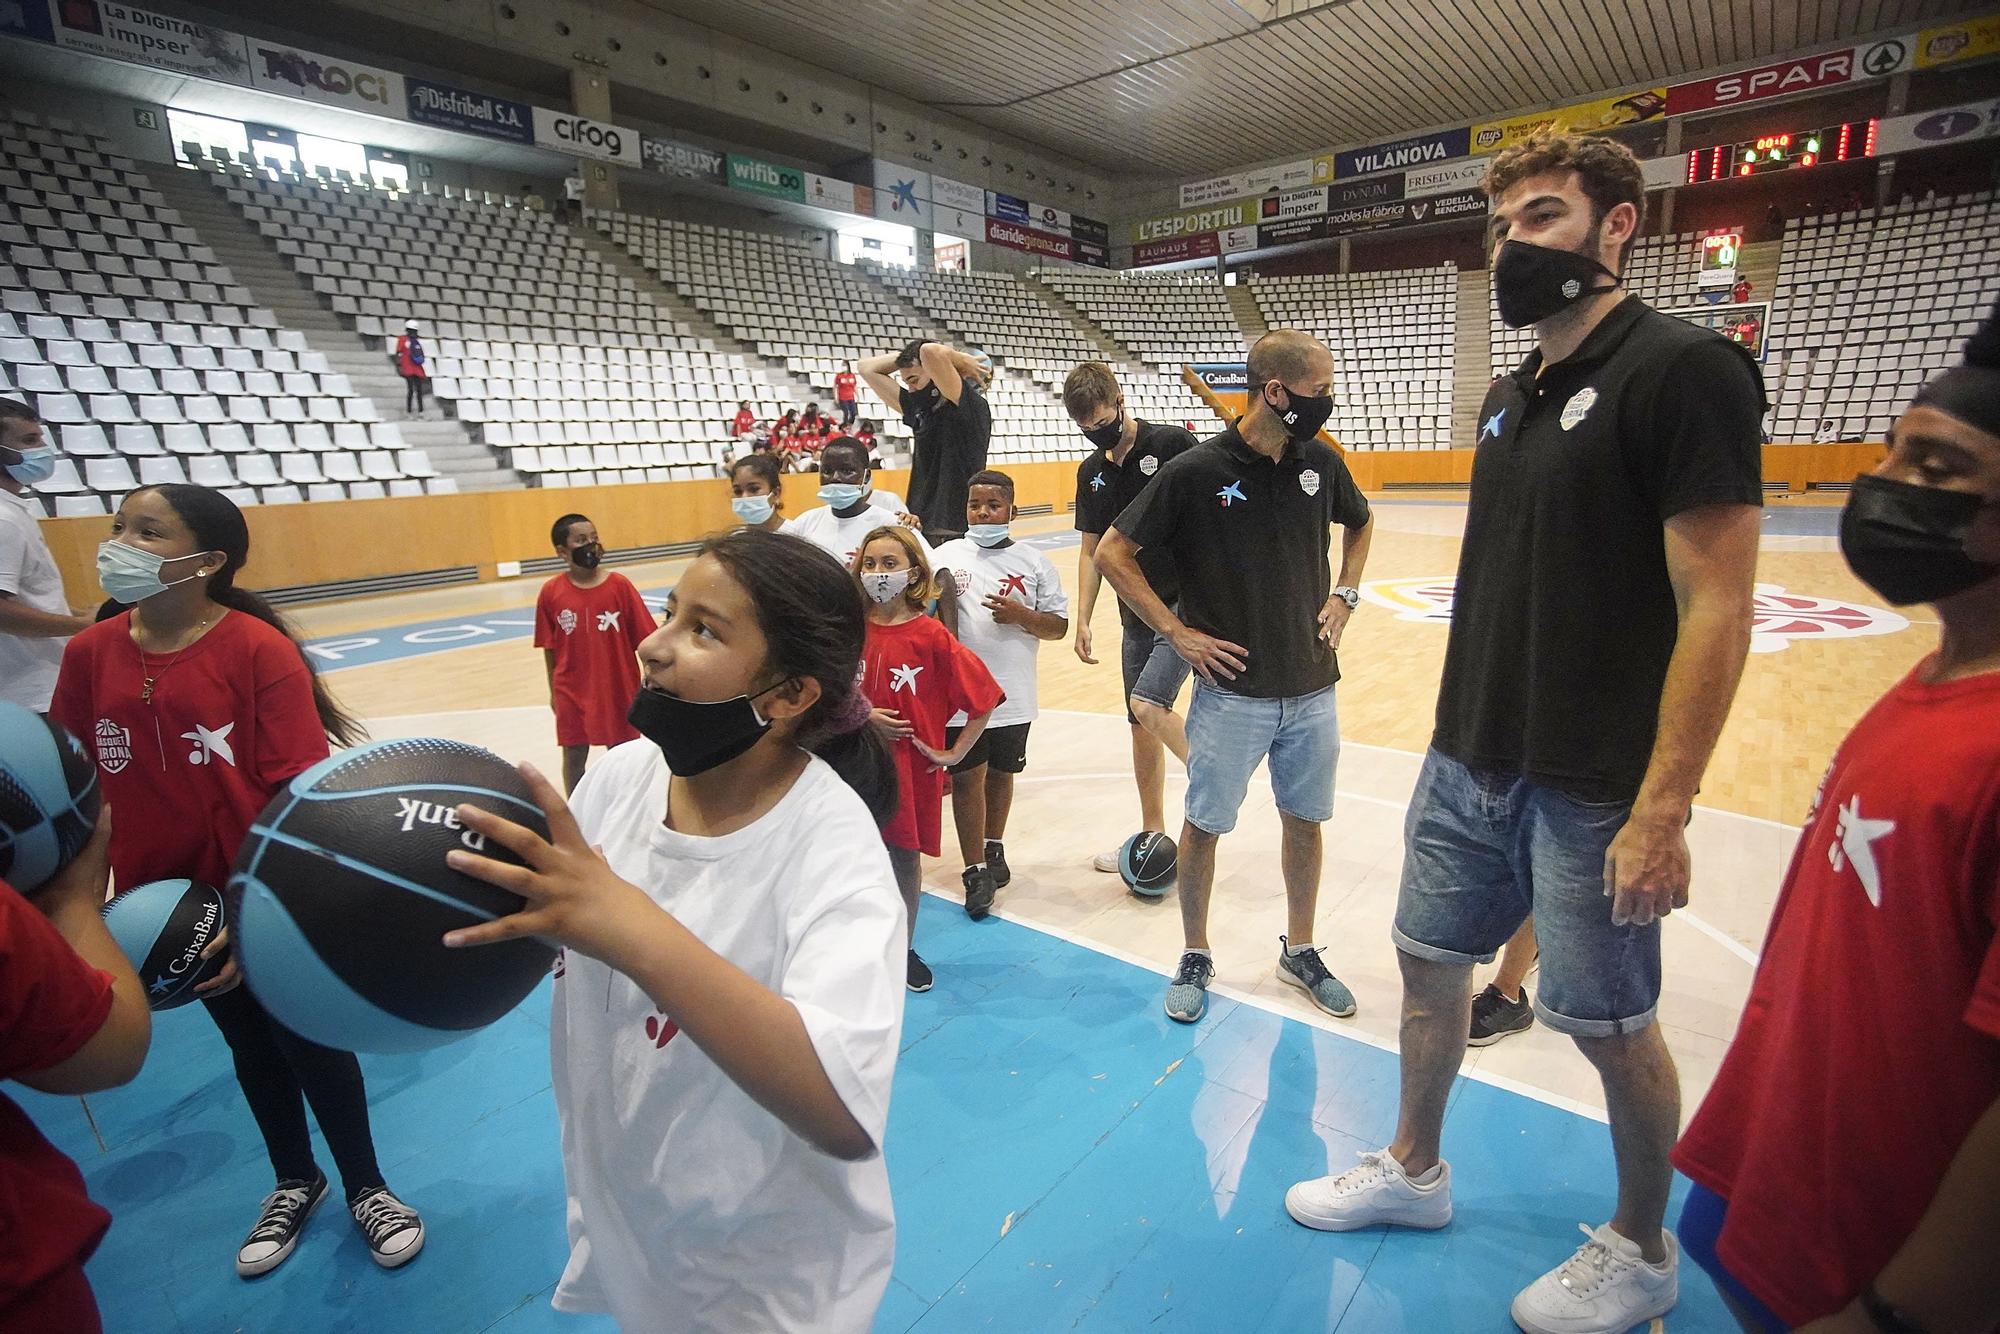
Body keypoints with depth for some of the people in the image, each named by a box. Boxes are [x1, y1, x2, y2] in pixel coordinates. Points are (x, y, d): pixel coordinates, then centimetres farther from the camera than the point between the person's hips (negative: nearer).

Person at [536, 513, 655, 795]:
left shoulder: (619, 585, -9)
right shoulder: (551, 592, -6)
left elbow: (643, 639, -5)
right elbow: (549, 647, 3)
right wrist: (554, 691, 7)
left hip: (618, 687, -1)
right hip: (572, 690, 1)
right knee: (573, 756, 13)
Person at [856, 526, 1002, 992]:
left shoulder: (930, 636, -11)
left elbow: (983, 698, -8)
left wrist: (954, 752, -7)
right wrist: (863, 715, -14)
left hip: (912, 764, -2)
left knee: (906, 855, 11)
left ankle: (905, 948, 31)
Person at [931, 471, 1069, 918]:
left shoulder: (1033, 562, 1)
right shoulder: (945, 556, 0)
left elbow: (1059, 625, 0)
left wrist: (1020, 615, -16)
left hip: (1013, 694, 1)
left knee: (1001, 772, 17)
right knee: (966, 777, 3)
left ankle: (993, 848, 40)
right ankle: (976, 872, 15)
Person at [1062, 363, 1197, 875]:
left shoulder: (1171, 444, -10)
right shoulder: (1091, 472, 9)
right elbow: (1091, 551, 13)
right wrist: (1083, 621, 7)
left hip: (1187, 600, -6)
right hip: (1136, 612, 7)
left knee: (1148, 704, -20)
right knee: (1141, 724, 10)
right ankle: (1153, 833, 24)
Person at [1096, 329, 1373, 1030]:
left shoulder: (1321, 462, 1)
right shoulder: (1196, 471, -13)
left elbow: (1359, 523, 23)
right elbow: (1113, 553, -8)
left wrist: (1344, 595, 9)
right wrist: (1177, 631, -11)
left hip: (1312, 688, 5)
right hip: (1232, 691, -4)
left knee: (1305, 820, 15)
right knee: (1204, 825, 7)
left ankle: (1299, 951, 36)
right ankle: (1195, 957, 28)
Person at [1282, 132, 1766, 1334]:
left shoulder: (1683, 370, -12)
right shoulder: (1511, 396, 11)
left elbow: (1717, 610, -17)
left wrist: (1664, 806, -21)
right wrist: (1464, 732, 14)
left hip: (1593, 790, -7)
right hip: (1468, 762, 8)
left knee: (1612, 1027, 11)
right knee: (1431, 965, 17)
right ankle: (1415, 1170, 41)